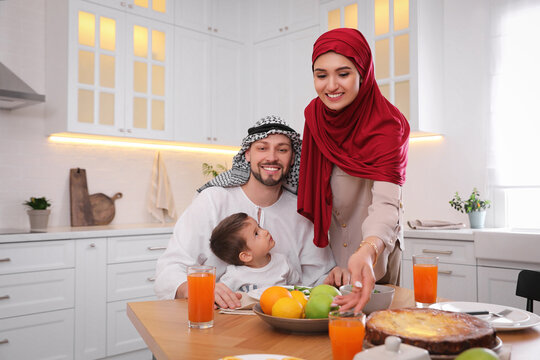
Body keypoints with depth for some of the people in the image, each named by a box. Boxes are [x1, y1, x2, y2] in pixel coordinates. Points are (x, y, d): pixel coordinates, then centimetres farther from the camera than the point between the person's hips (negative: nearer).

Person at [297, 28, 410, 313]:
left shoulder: (386, 126, -24)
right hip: (327, 249, 5)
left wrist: (367, 251, -58)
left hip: (373, 254, -4)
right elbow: (312, 190, 3)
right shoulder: (314, 115, -8)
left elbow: (386, 199, -37)